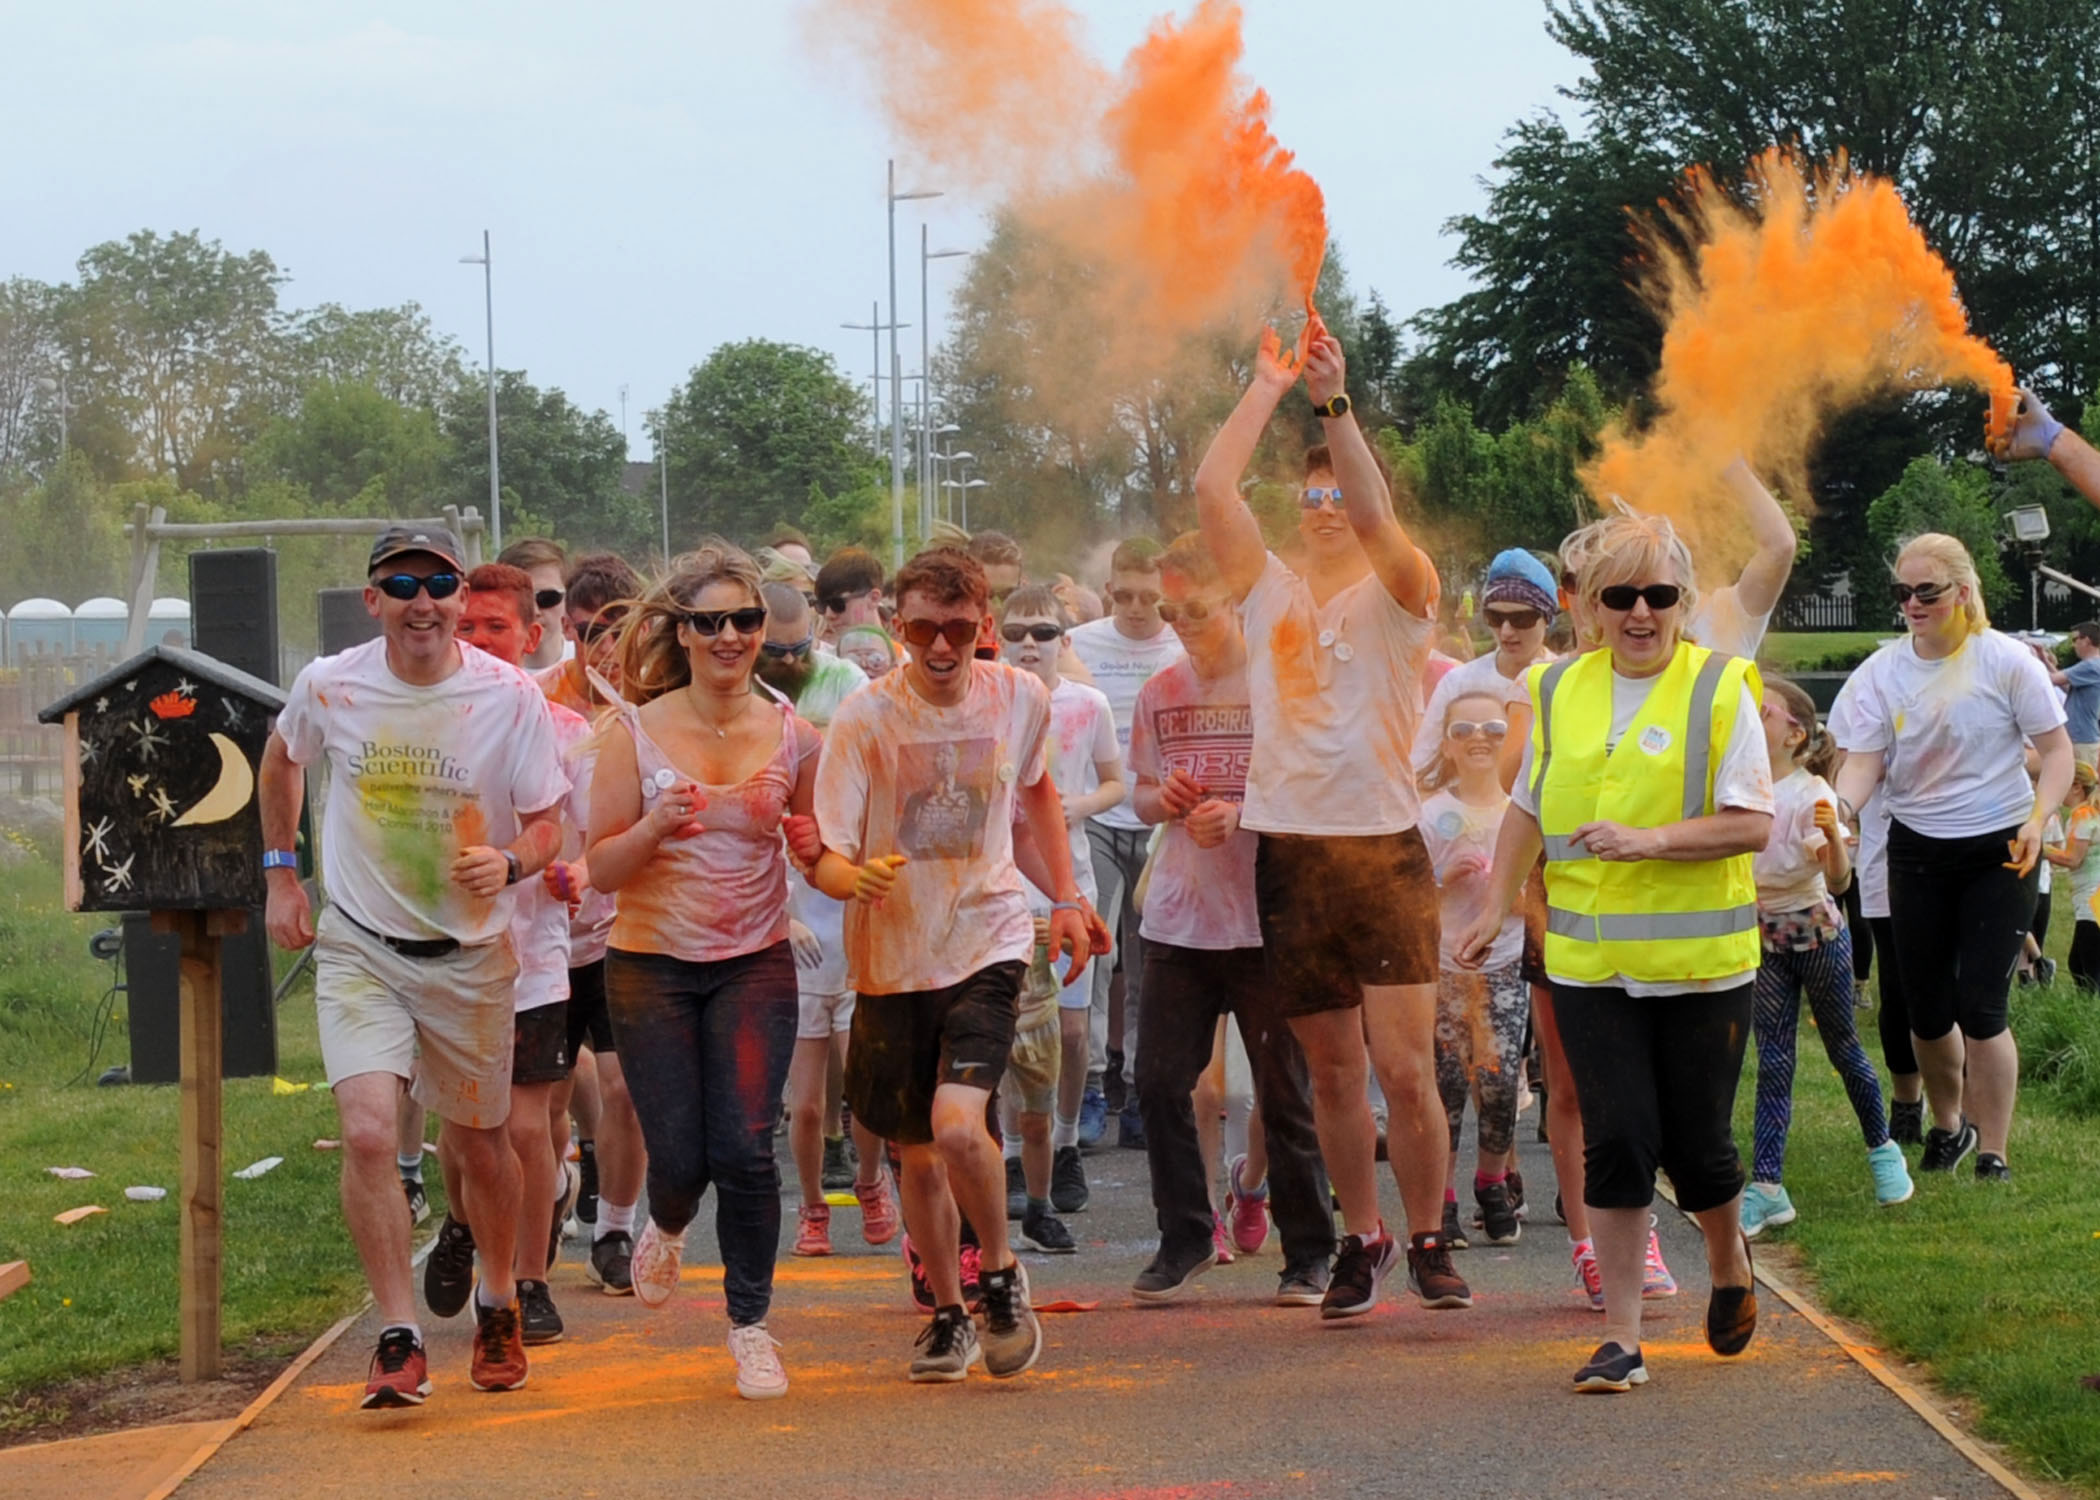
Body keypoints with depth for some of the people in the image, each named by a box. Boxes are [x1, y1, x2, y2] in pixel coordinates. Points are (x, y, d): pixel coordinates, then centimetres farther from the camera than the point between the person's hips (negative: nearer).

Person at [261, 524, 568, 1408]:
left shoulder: (510, 697, -12)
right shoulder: (329, 688, -9)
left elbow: (546, 824, -5)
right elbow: (282, 761, 14)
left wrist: (510, 863, -27)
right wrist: (281, 874, 11)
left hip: (472, 953, 0)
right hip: (359, 946, 0)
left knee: (479, 1142, 14)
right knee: (367, 1135, -18)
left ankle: (497, 1304, 40)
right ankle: (399, 1340, -10)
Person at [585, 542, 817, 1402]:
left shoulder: (791, 737, 0)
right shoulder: (637, 734, -5)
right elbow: (602, 868, -4)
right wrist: (656, 827, -22)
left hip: (755, 964, 1)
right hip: (652, 966, -1)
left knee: (745, 1150, -11)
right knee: (680, 1155, -1)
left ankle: (751, 1324, 8)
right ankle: (666, 1228, 38)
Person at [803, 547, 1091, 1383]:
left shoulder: (1020, 700, -3)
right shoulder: (865, 717, -11)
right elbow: (825, 856, -12)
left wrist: (1066, 898, 16)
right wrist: (848, 873, -35)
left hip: (987, 943, -1)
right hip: (892, 956, 1)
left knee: (957, 1125, -22)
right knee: (918, 1154, 11)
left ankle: (1000, 1274, 4)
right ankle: (948, 1315, 32)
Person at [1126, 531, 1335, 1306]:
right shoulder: (1160, 692, 10)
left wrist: (1242, 813, -18)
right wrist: (1161, 800, -4)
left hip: (1265, 919, -4)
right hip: (1177, 916, 4)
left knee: (1285, 1093, 1)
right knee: (1159, 1082, 1)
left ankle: (1307, 1252, 11)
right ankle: (1185, 1236, 16)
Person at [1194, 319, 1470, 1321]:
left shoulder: (1398, 595, 2)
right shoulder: (1270, 593, 12)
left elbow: (1376, 515, -18)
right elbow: (1211, 489, 0)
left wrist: (1334, 403, -23)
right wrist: (1268, 389, 0)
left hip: (1384, 850, -4)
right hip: (1290, 853, 4)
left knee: (1405, 1066, -8)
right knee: (1332, 1071, 9)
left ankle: (1429, 1240, 5)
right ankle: (1362, 1240, 19)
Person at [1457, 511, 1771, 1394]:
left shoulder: (1719, 690, -5)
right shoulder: (1560, 692, 7)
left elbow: (1752, 824, -10)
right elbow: (1529, 808, 19)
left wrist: (1649, 840, -22)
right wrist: (1496, 909, 12)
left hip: (1701, 961, -2)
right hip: (1590, 962, 2)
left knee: (1698, 1144, 4)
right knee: (1616, 1143, -3)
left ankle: (1728, 1259, 37)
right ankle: (1621, 1339, 3)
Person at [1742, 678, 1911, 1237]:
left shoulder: (1809, 793, -17)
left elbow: (1839, 880, -24)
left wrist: (1833, 836, -42)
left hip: (1816, 933, -4)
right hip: (1763, 935, 4)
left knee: (1841, 1044, 11)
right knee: (1772, 1062, 2)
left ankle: (1882, 1149, 33)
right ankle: (1766, 1186, -3)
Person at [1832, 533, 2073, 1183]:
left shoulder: (2006, 662, -9)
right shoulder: (1882, 672, -2)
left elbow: (2057, 750, -5)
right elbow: (1863, 762, -7)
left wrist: (2037, 821, -20)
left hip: (1999, 853, -3)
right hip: (1917, 853, 3)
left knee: (1979, 1006, -11)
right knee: (1925, 1008, 9)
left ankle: (1993, 1155, -1)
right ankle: (1948, 1125, 35)